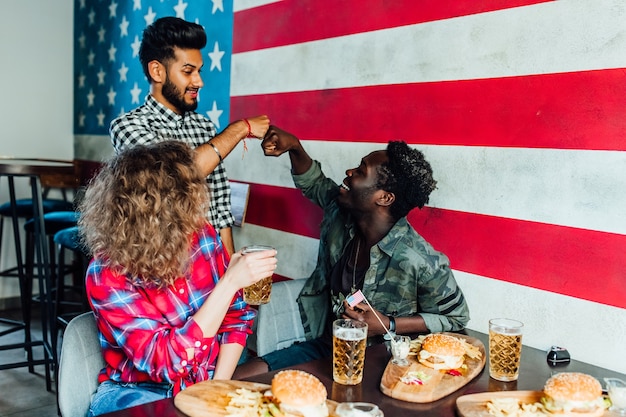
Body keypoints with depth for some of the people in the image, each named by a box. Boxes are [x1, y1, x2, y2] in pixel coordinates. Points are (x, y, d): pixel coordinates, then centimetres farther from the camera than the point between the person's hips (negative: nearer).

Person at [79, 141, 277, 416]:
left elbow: (236, 317, 2)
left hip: (205, 385, 4)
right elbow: (167, 361, -25)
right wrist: (230, 282, -29)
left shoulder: (203, 236, -7)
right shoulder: (106, 274, -19)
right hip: (138, 392, -3)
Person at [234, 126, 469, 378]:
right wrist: (294, 147, -2)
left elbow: (455, 319, -9)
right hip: (324, 345, 6)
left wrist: (389, 326, -19)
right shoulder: (339, 215, -5)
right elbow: (313, 183, 17)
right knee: (238, 378, -9)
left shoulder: (422, 262, -24)